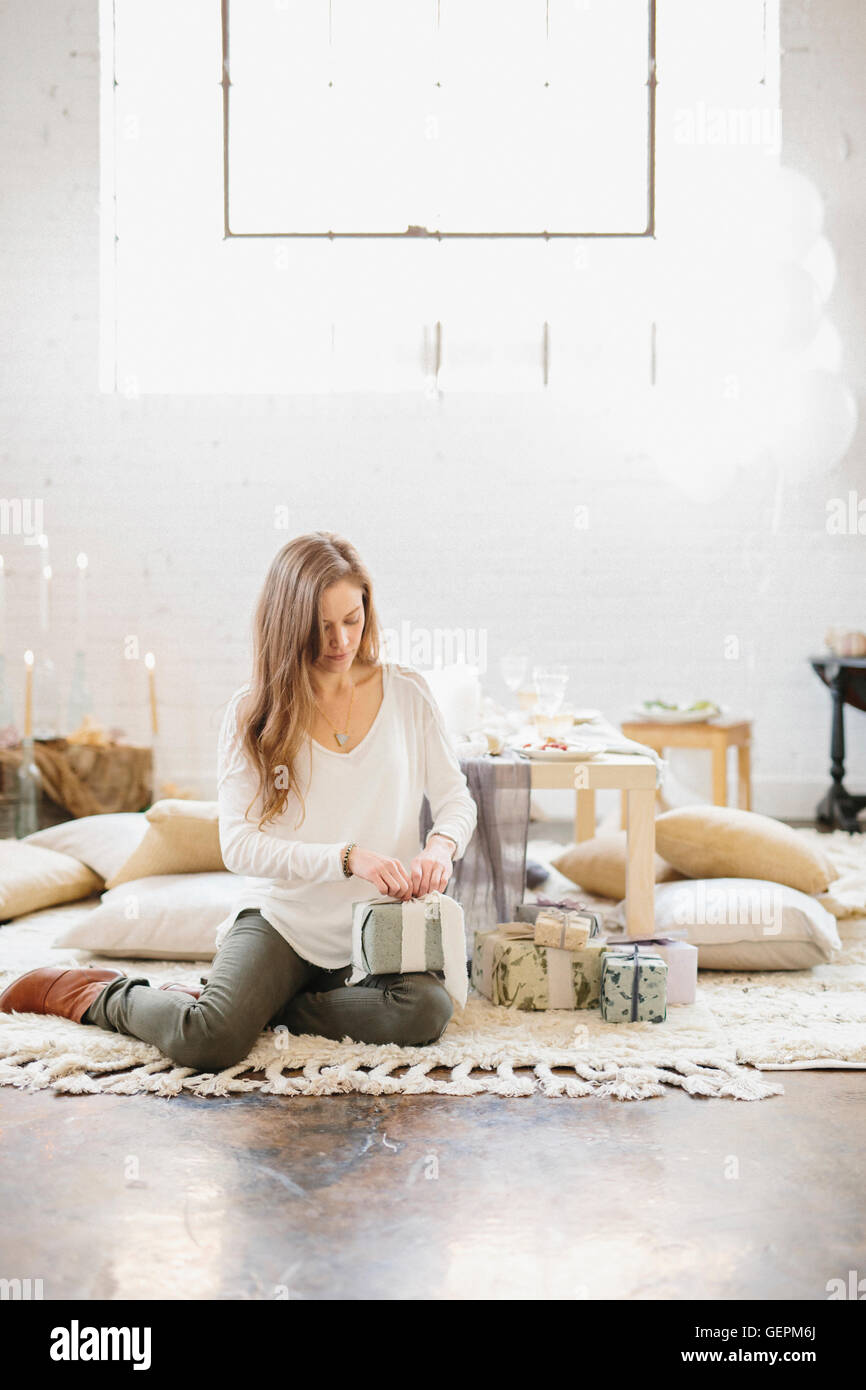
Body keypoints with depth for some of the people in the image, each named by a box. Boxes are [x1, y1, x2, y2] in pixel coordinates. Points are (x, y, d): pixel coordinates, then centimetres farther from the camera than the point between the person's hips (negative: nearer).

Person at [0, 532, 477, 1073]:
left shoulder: (407, 692, 4)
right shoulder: (254, 711, -1)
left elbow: (455, 798, 9)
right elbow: (240, 845, -8)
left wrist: (441, 845, -15)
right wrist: (347, 858, -21)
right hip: (283, 913, -2)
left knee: (426, 1012, -31)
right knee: (207, 1043, -27)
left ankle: (260, 1005, -7)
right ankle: (101, 994, 7)